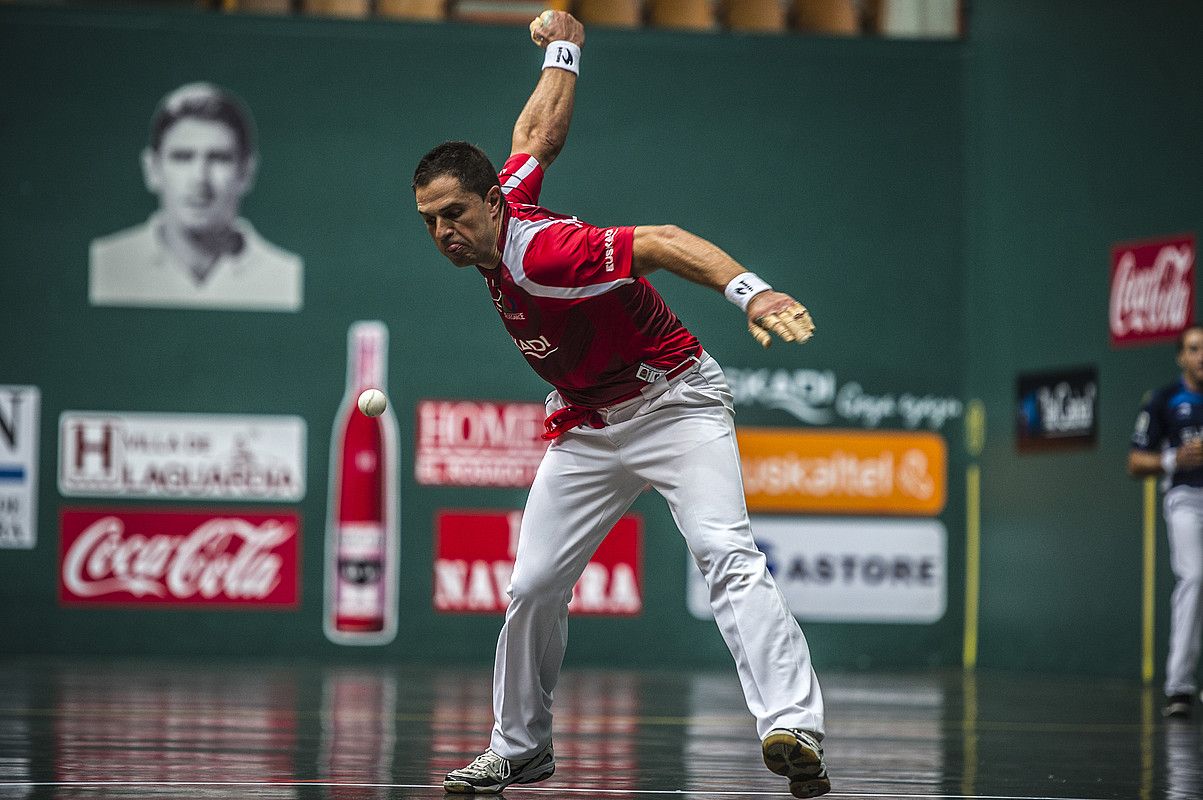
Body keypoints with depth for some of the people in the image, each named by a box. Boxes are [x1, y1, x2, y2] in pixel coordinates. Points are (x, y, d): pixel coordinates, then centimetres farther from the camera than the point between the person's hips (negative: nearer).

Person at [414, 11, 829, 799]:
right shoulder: (503, 205, -4)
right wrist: (562, 51, 28)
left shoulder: (541, 253, -29)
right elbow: (541, 134, 11)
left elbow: (665, 242, -38)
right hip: (587, 429, 8)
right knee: (534, 585, 2)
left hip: (674, 403, -8)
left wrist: (751, 292, -53)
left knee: (727, 554, -28)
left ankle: (794, 728, -43)